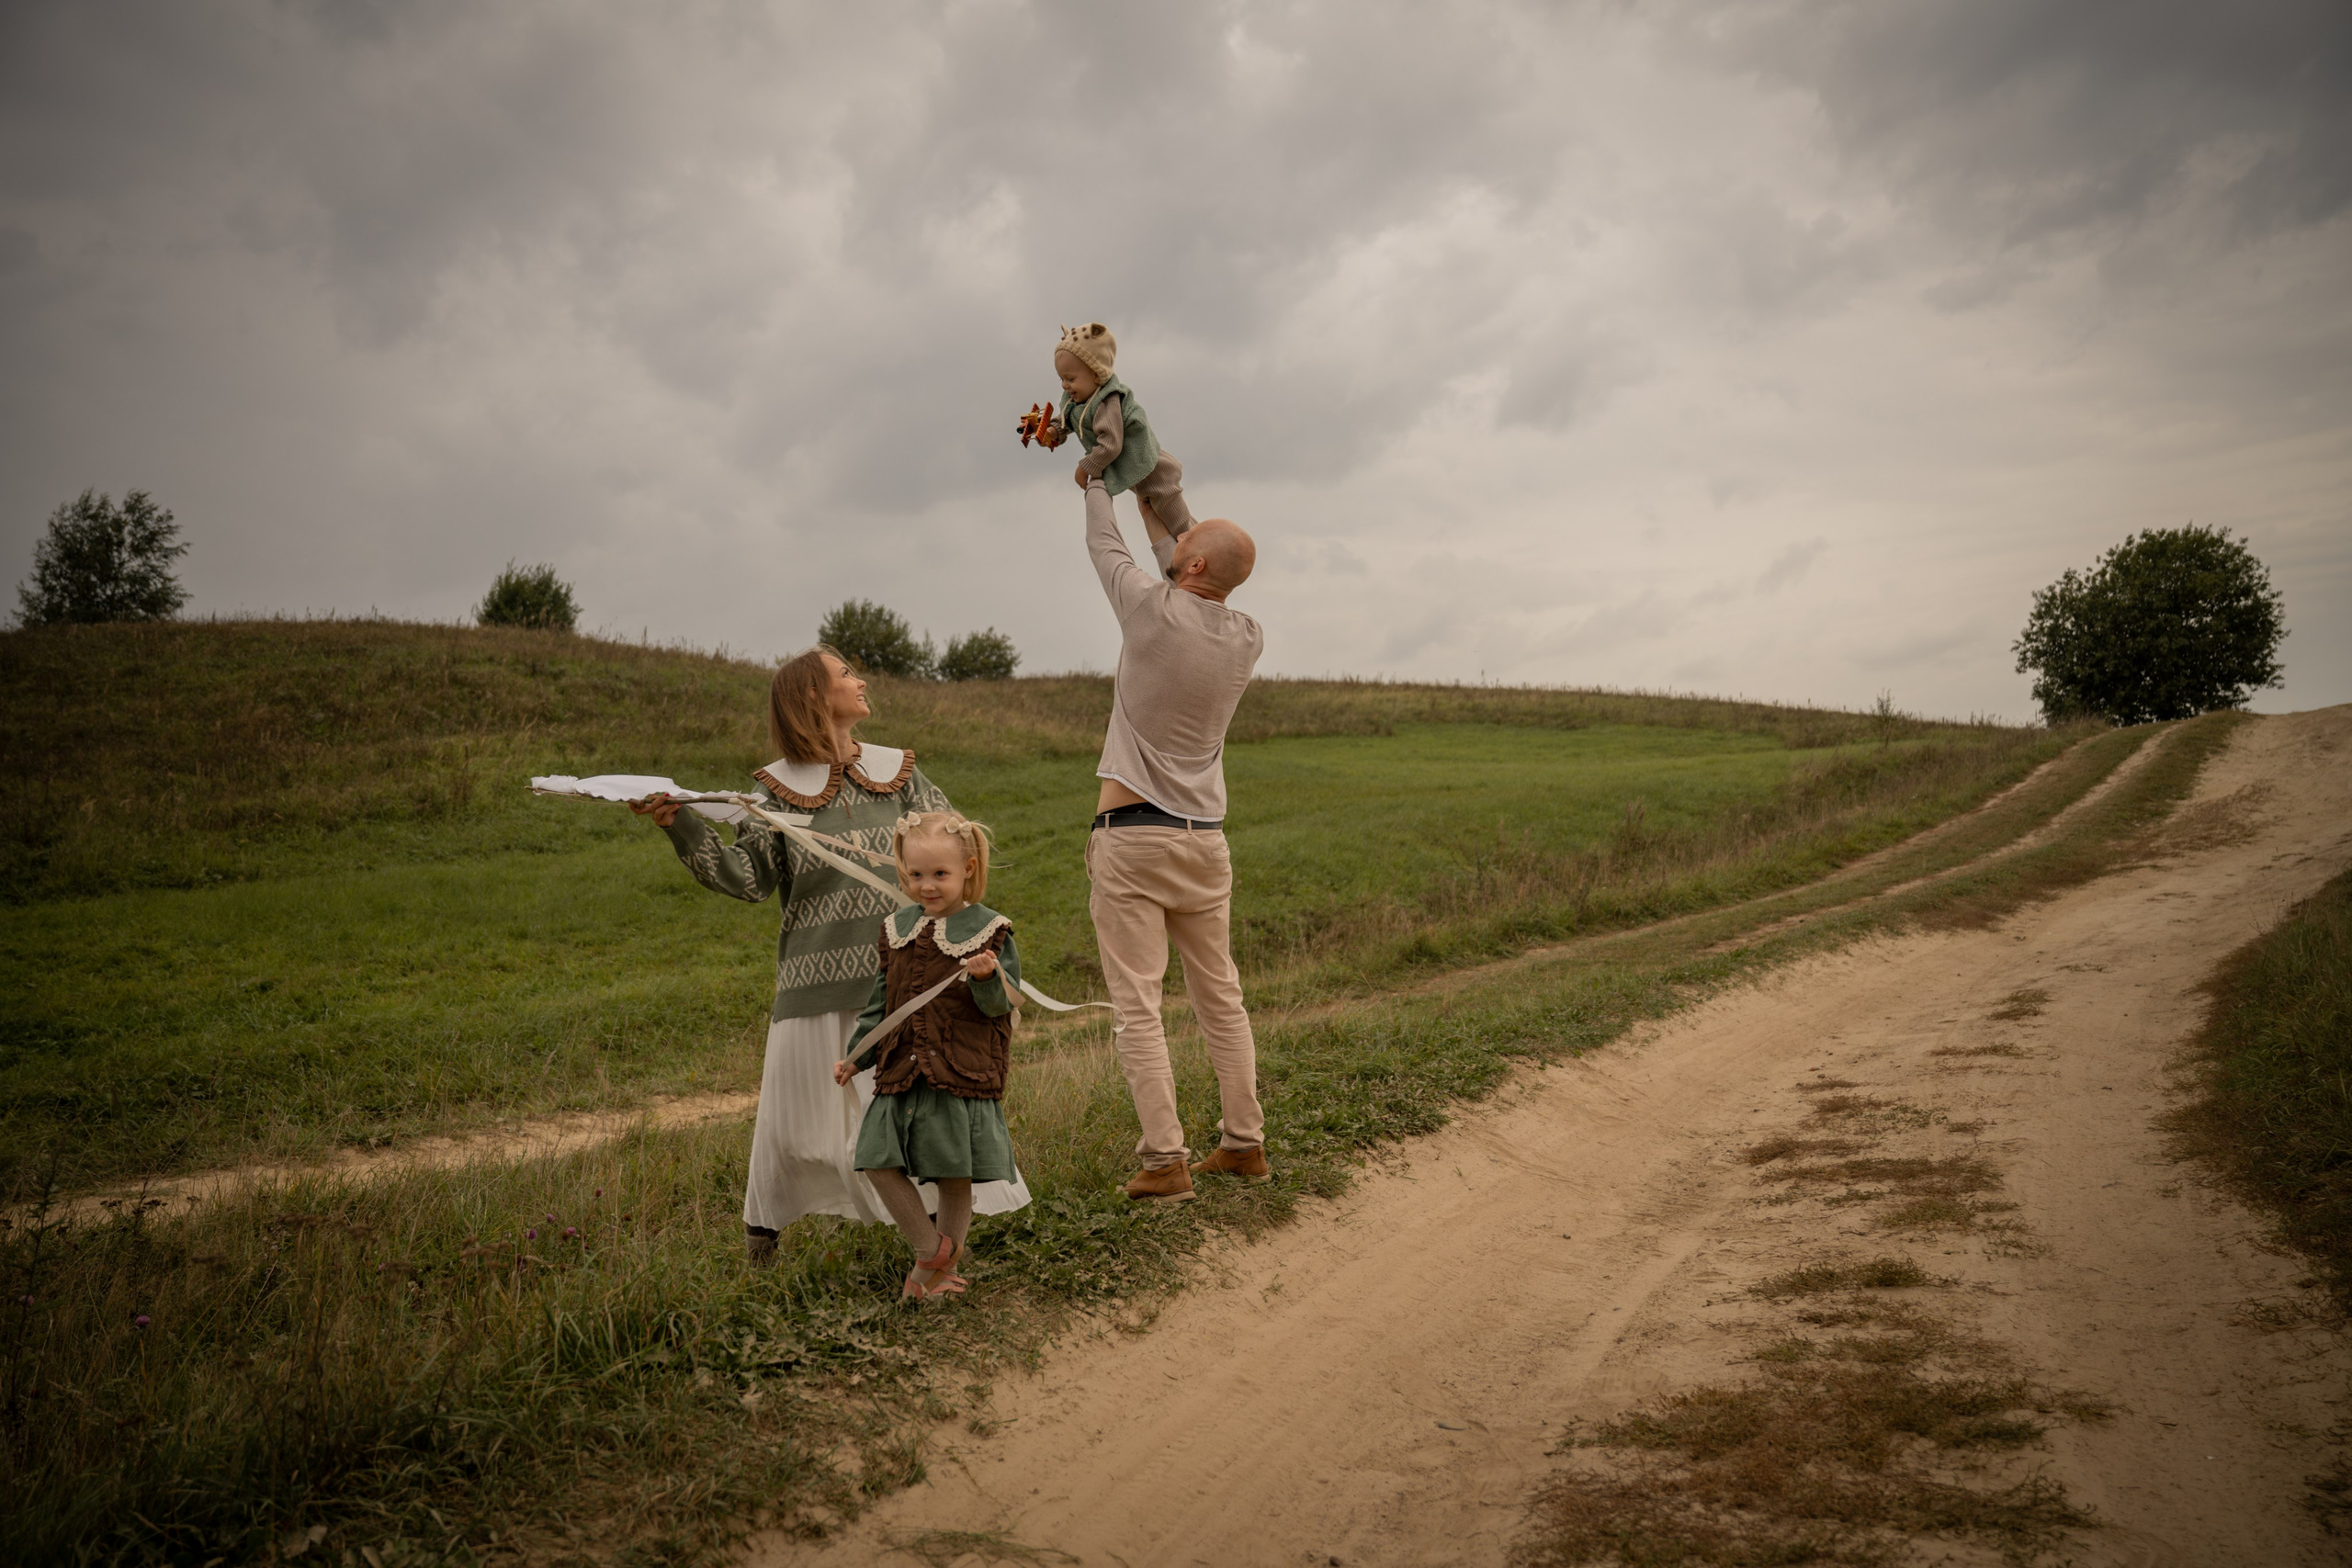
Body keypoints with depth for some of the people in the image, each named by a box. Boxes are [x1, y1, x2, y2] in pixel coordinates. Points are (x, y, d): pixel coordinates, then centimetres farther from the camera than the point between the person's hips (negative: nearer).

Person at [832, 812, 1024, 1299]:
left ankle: (942, 1266, 20)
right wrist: (854, 1057, 15)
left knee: (955, 1177, 3)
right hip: (901, 1075, 5)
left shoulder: (989, 931, -4)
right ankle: (933, 1250, 12)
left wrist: (988, 977, -30)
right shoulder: (897, 931, 11)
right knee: (879, 1163, -3)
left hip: (963, 1076, -4)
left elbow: (1000, 1004, -9)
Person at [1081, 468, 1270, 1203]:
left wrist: (1097, 482, 26)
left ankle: (1165, 1158, -4)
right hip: (1205, 839, 6)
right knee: (1220, 997, 14)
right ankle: (1244, 1142, 19)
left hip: (1131, 840, -5)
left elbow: (1105, 546, 6)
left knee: (1137, 1005, -3)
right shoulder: (1248, 640, 1)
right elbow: (1205, 589, 22)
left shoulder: (1153, 610, -13)